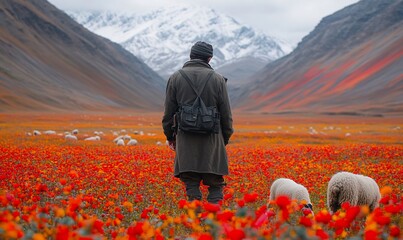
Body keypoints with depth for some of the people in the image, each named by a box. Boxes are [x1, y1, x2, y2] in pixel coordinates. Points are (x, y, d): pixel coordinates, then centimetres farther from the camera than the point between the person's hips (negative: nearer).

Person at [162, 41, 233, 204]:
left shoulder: (175, 78, 4)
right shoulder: (218, 79, 1)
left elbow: (169, 112, 6)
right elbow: (226, 114, 5)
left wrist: (170, 136, 17)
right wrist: (225, 139, 16)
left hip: (186, 141, 1)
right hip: (212, 140, -1)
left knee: (191, 185, 5)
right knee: (215, 185, 5)